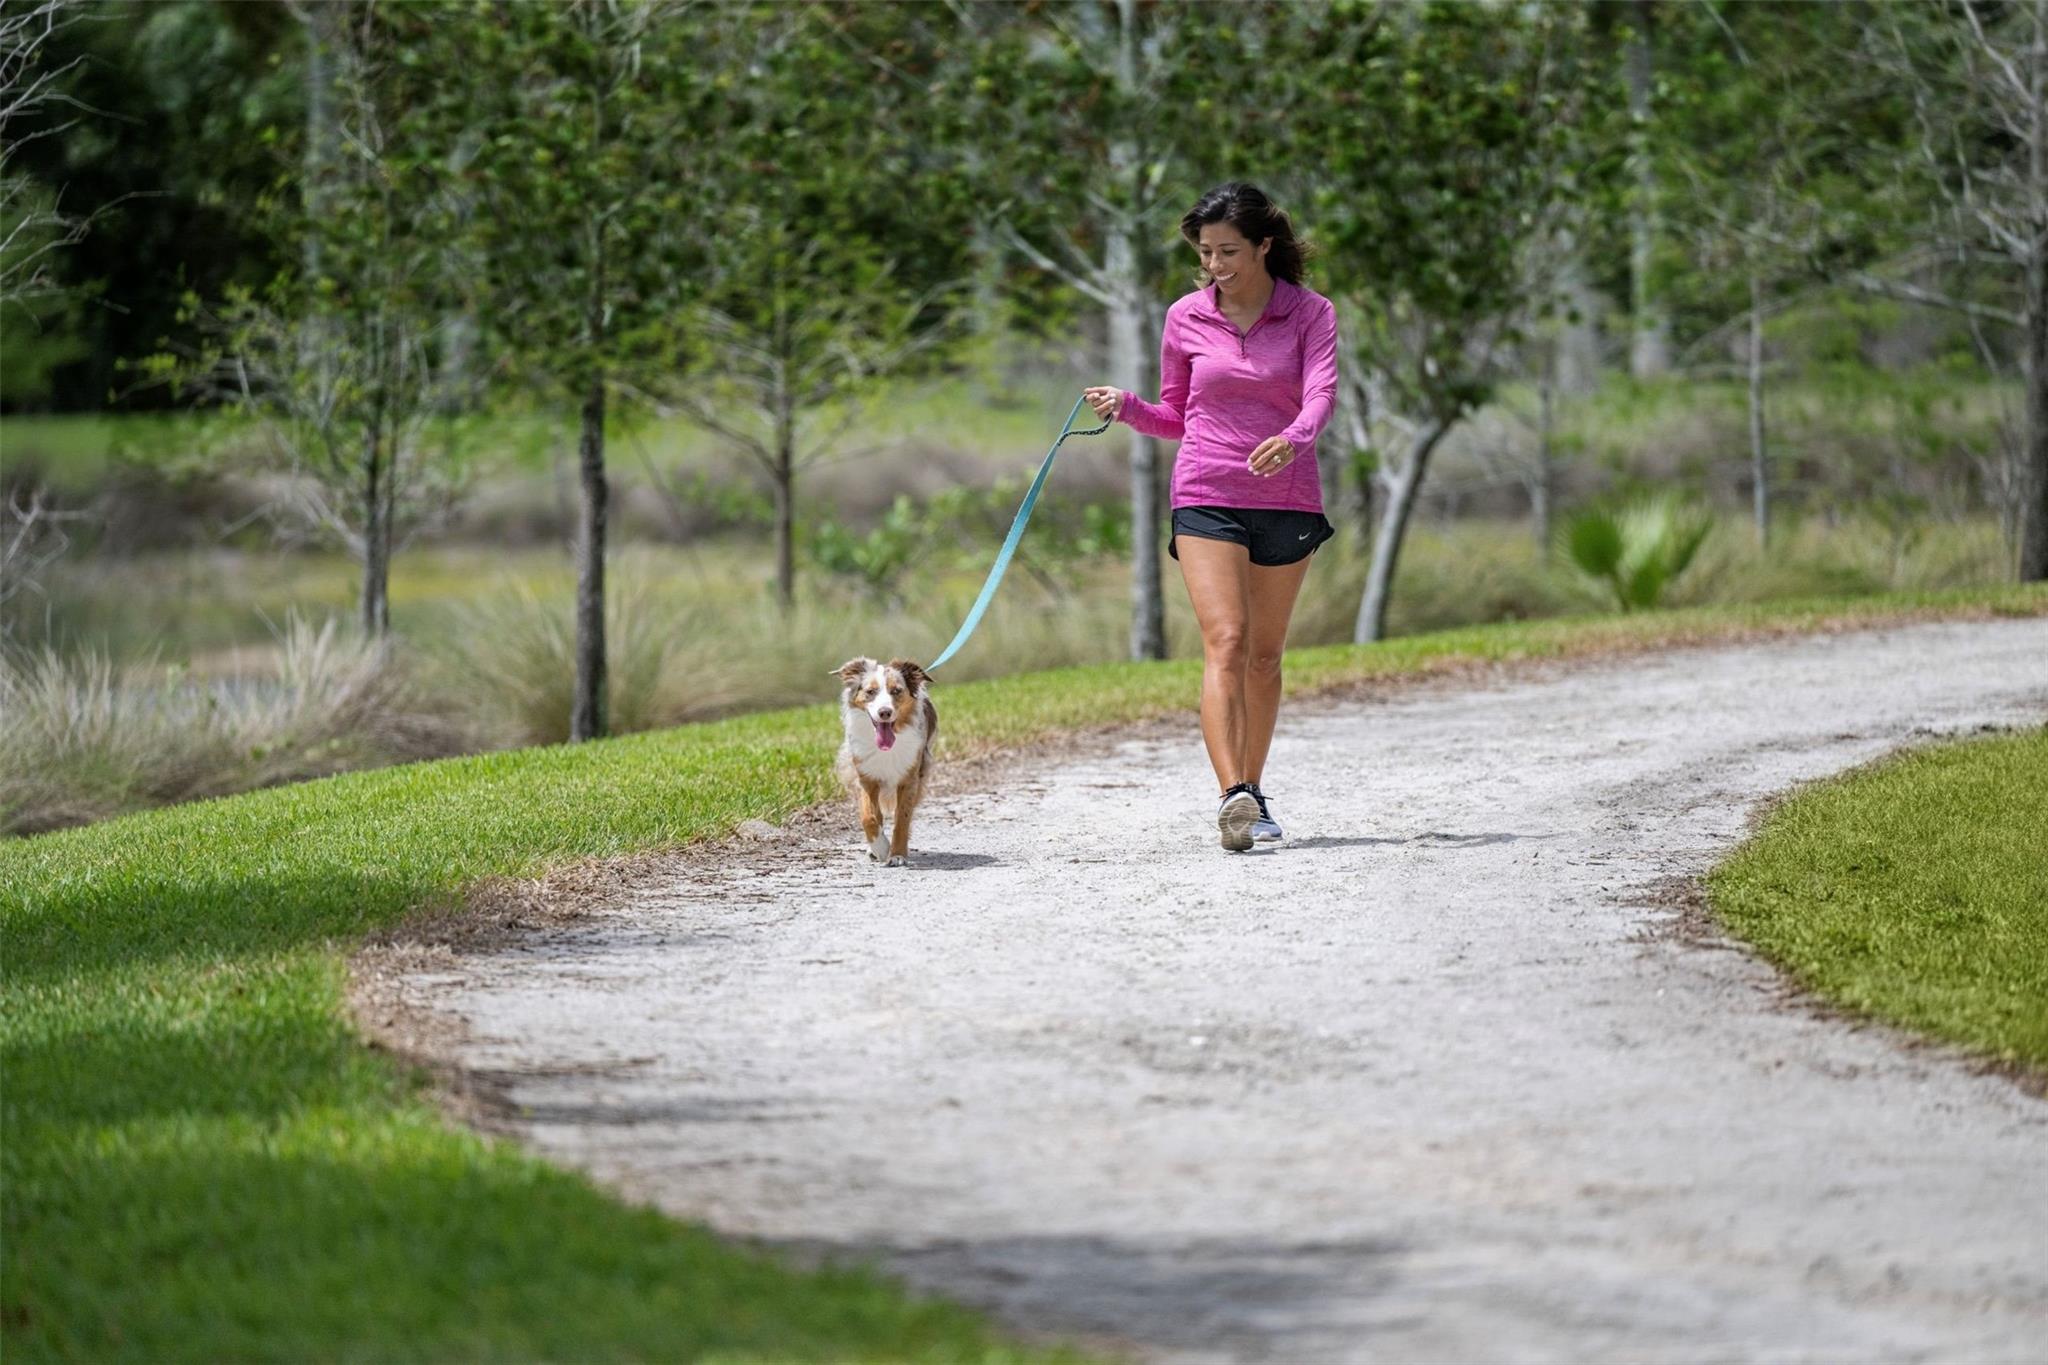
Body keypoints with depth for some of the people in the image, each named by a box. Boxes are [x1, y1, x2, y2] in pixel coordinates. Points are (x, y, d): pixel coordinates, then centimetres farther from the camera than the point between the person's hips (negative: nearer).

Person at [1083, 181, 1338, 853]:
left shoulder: (1311, 314, 1)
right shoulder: (1186, 318, 5)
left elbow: (1321, 394, -15)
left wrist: (1293, 439, -36)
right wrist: (1126, 407, -5)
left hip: (1286, 497, 1)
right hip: (1206, 496, -1)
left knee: (1264, 654, 10)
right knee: (1225, 642, -16)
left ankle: (1251, 790, 23)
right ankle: (1232, 796, -27)